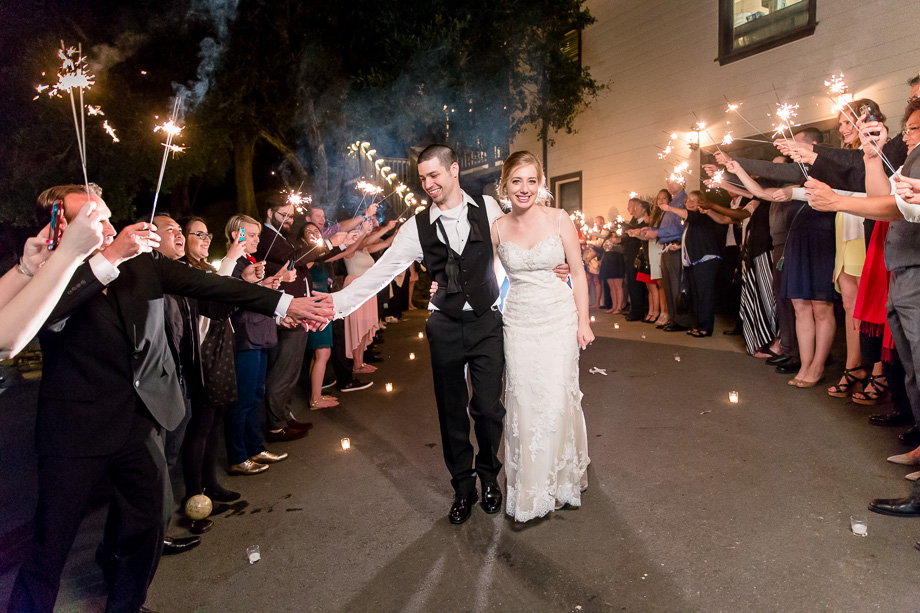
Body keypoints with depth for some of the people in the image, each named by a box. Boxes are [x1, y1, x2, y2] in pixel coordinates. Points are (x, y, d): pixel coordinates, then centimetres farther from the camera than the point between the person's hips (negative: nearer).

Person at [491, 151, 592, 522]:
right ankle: (529, 486, 21)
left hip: (559, 320, -1)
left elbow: (578, 273, 0)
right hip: (519, 323, 2)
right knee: (523, 403, 4)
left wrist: (584, 321, -2)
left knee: (557, 400, 1)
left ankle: (560, 480, 25)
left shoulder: (559, 220, -3)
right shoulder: (498, 228, 1)